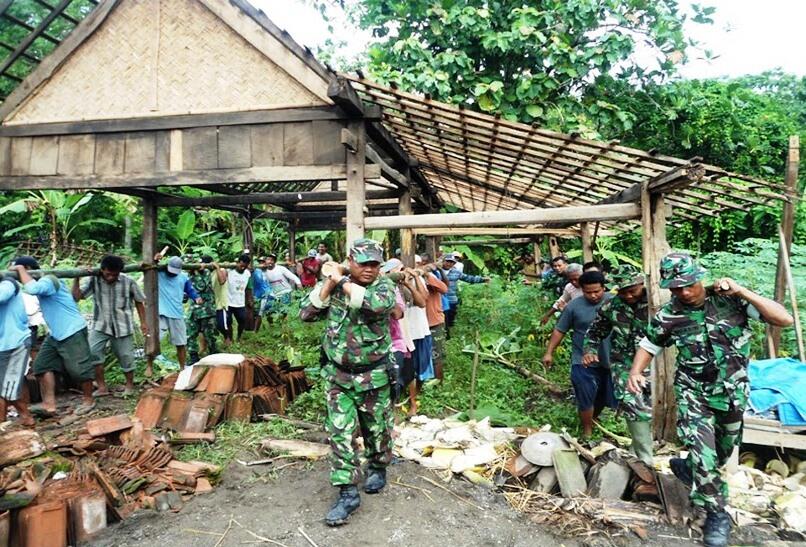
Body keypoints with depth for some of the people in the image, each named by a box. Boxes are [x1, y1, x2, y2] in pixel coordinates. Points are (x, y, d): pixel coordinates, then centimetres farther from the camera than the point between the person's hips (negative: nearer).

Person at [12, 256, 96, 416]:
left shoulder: (48, 280, -19)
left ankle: (88, 400, 16)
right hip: (55, 334, 10)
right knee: (43, 365, 5)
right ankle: (49, 405, 5)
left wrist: (20, 269, -24)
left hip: (72, 333, -10)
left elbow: (32, 289, -40)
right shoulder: (41, 282, 11)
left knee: (79, 369, -2)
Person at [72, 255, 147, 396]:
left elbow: (139, 302, 2)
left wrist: (143, 322, 4)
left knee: (126, 356, 6)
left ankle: (129, 384, 30)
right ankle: (102, 386, -4)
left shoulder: (128, 281, -10)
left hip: (123, 325, -1)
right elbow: (76, 297, -11)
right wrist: (76, 278, -18)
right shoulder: (94, 280, -8)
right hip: (100, 325, 1)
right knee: (92, 351, -17)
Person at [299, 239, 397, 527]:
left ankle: (378, 468, 43)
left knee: (377, 428, 16)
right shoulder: (331, 285, 0)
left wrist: (342, 281, -24)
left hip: (374, 376, -1)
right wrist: (328, 283, -13)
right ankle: (347, 492, 11)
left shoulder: (385, 286, -9)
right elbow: (305, 314, -4)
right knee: (340, 433, 0)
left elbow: (377, 304, -32)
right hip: (338, 376, 2)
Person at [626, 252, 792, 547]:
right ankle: (717, 514, 11)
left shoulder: (731, 299, -15)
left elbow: (785, 319, -17)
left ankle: (690, 468, 50)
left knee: (723, 450, 21)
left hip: (733, 392, 2)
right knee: (703, 455, -9)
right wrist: (635, 373, -18)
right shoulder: (668, 315, -14)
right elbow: (648, 346, 0)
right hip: (694, 394, -1)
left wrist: (743, 292, -27)